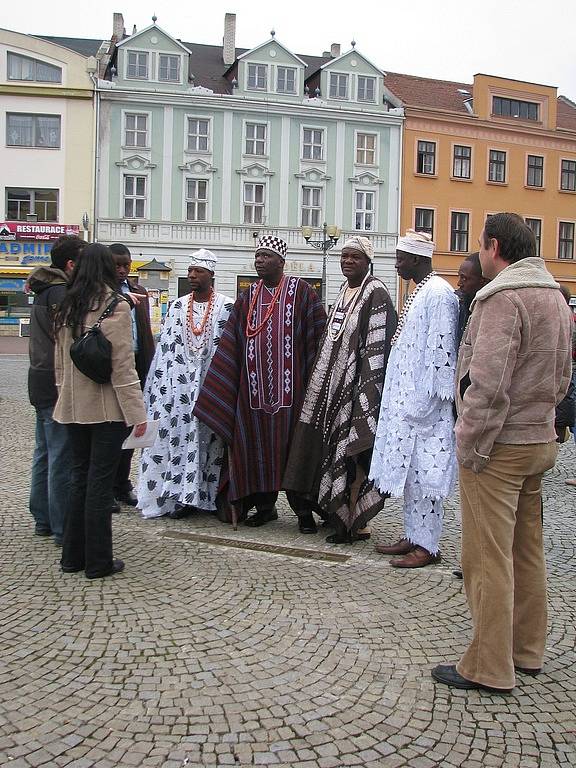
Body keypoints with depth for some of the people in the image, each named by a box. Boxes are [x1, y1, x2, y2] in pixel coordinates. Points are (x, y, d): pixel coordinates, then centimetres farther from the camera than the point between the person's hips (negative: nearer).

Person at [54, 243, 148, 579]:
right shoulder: (116, 305, -11)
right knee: (101, 483, 1)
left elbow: (60, 360, 13)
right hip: (107, 407, -6)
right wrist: (137, 412, -11)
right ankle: (98, 561, 9)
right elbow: (122, 365, -14)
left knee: (80, 479, 15)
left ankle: (73, 556, 23)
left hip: (74, 407, 6)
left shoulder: (67, 306, 8)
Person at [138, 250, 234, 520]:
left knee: (207, 436, 0)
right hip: (179, 385, 4)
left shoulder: (227, 307, -2)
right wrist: (158, 385, 5)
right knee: (178, 437, 3)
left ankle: (207, 495, 10)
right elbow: (165, 348, 10)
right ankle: (183, 496, 11)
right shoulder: (177, 307, 10)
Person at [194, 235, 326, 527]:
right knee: (258, 443, 7)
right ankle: (264, 504, 20)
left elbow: (317, 337, -3)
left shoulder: (301, 291, 0)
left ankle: (302, 507, 13)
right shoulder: (248, 296, 12)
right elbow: (230, 344, 10)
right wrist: (215, 387, 4)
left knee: (292, 444, 1)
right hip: (254, 386, 4)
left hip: (289, 384, -4)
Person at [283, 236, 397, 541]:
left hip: (356, 384, -8)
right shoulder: (344, 292, 16)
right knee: (332, 446, 11)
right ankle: (336, 510, 22)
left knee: (353, 450, -5)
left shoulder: (376, 293, -10)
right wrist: (320, 382, 18)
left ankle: (353, 522, 3)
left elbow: (377, 346, -16)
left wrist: (367, 388, -22)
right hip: (333, 383, 9)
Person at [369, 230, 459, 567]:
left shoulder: (438, 293, -15)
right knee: (409, 470, 14)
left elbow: (441, 350, -20)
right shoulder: (420, 292, 16)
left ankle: (427, 546, 5)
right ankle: (414, 536, 24)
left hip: (424, 401, -10)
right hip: (407, 399, 10)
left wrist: (425, 401, -20)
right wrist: (403, 399, 19)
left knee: (424, 472, -4)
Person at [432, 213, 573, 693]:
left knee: (488, 558, -2)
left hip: (499, 445, -9)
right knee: (527, 551, 17)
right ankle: (527, 651, 29)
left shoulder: (503, 297, -16)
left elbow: (488, 383, -23)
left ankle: (489, 668, 6)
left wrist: (470, 445, -16)